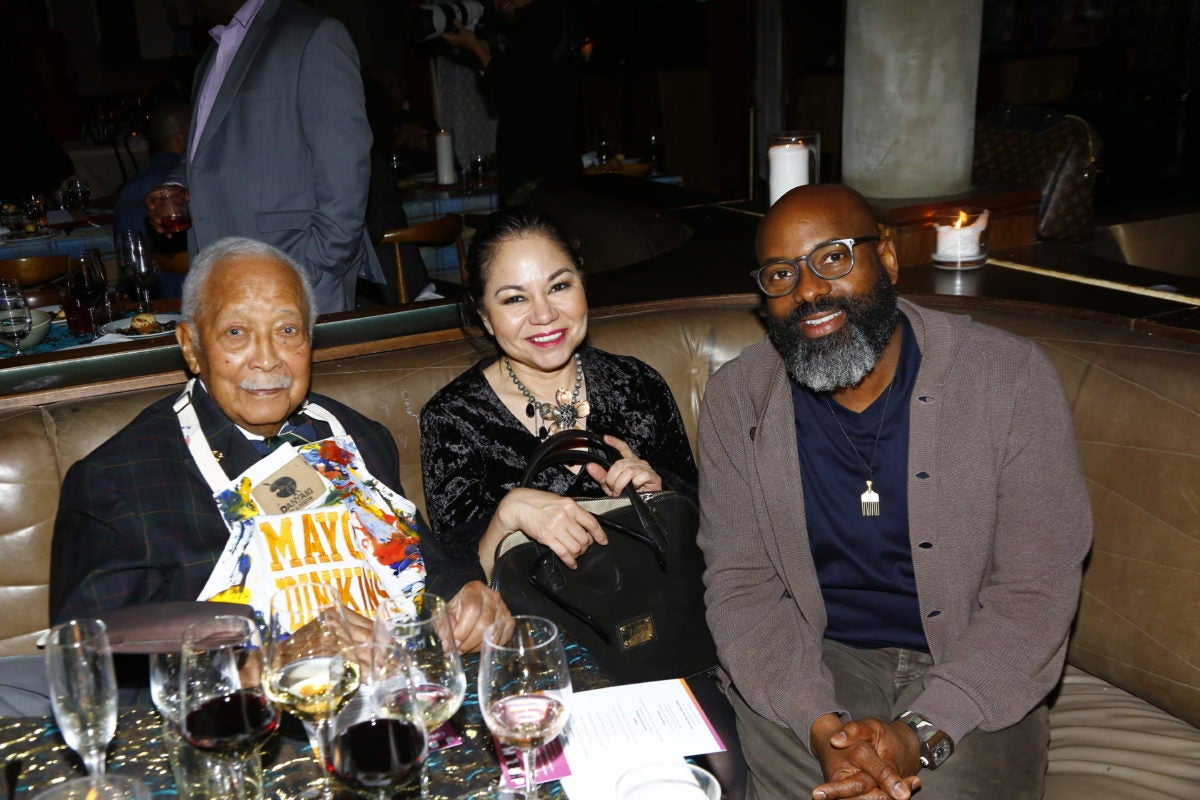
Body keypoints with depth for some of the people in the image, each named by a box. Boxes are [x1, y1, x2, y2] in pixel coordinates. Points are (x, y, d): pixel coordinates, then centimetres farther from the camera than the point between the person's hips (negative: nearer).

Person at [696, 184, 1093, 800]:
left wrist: (922, 732, -21)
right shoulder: (736, 399, -4)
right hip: (805, 662, 1)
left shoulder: (1011, 378, -9)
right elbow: (740, 582, -5)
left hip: (967, 669, 0)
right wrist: (820, 725, -20)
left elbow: (1036, 589, -10)